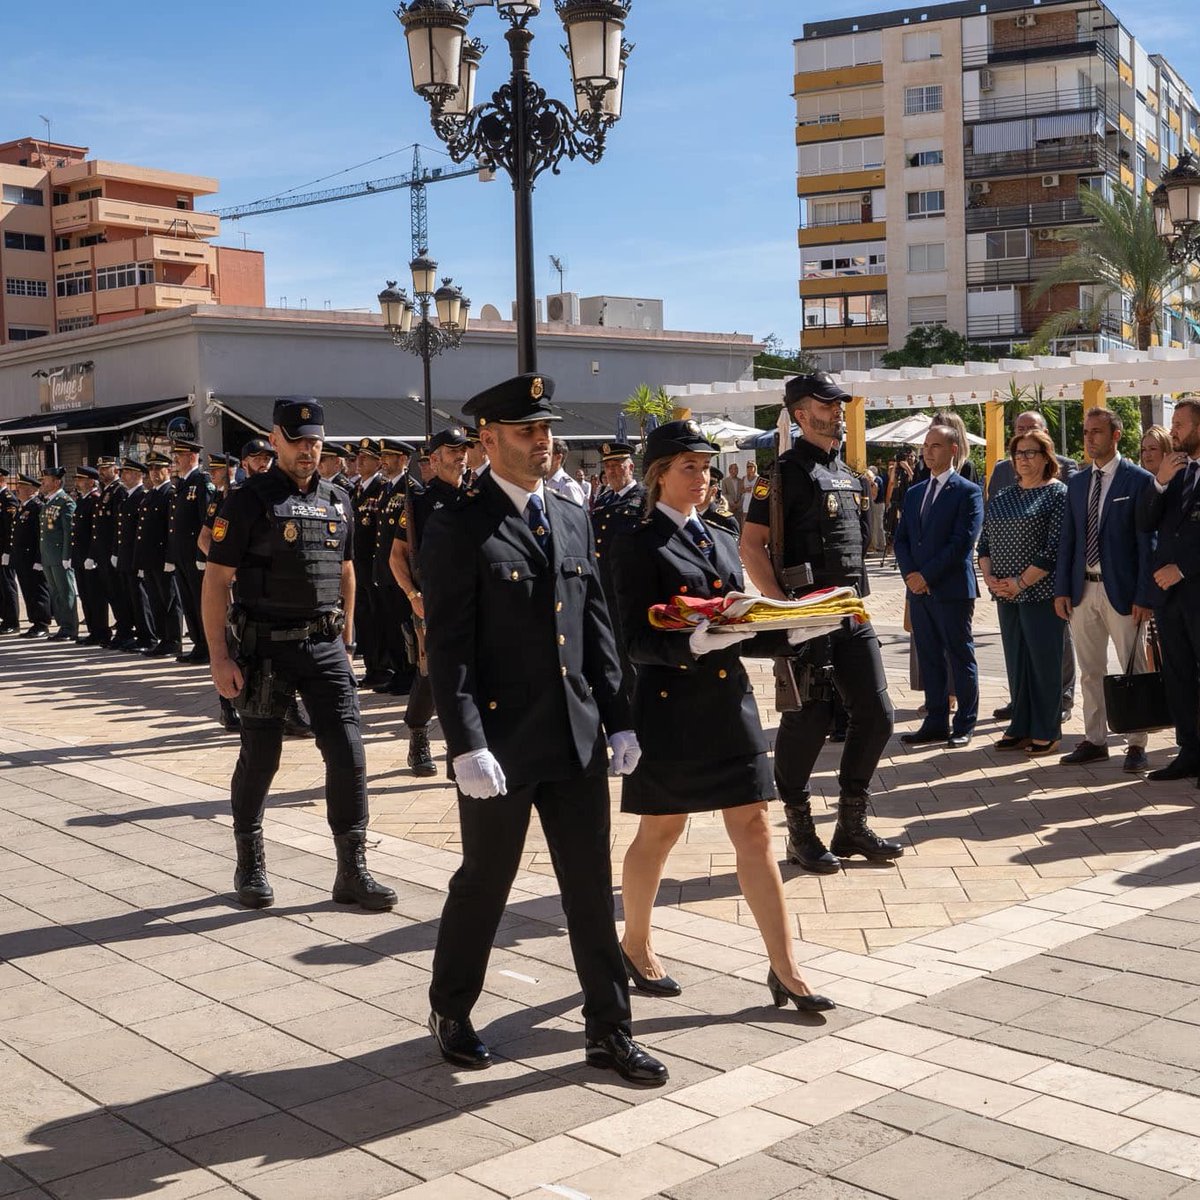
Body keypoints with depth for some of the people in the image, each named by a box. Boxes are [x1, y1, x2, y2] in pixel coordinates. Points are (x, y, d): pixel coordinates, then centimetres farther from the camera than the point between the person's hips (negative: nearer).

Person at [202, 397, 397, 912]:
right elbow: (216, 581, -8)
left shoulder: (337, 502, 9)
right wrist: (219, 656, -13)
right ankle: (250, 865, 25)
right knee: (259, 758, 6)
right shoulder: (248, 501, -6)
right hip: (267, 647, -4)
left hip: (325, 645, 4)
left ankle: (352, 872, 5)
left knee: (348, 753, -3)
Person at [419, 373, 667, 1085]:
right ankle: (451, 1012, 33)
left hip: (577, 739, 5)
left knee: (592, 887, 10)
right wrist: (467, 746, -19)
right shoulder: (459, 528, -9)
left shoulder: (573, 520, 11)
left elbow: (598, 628, 12)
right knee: (485, 883, 11)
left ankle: (609, 1030, 22)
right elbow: (450, 649, -13)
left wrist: (619, 721, 8)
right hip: (502, 743, -5)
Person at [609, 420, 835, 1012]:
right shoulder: (636, 545, -7)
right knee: (660, 831, 9)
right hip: (670, 704, -5)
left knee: (754, 831, 4)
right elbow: (636, 640, -14)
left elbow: (740, 627, 14)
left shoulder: (722, 541, 13)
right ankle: (636, 946, 31)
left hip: (730, 700, 6)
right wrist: (694, 643, -30)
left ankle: (785, 968, 9)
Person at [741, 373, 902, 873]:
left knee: (876, 714, 6)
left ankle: (852, 824, 19)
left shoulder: (849, 475, 16)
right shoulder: (788, 472, -8)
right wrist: (782, 606, -17)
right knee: (809, 720, -1)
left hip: (852, 614, 8)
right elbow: (750, 546, -12)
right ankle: (800, 831, 13)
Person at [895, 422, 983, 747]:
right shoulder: (913, 493, 15)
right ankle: (936, 723, 16)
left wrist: (927, 575, -15)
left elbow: (962, 542, -14)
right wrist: (910, 574, -5)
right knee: (929, 659, 9)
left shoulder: (968, 492, -6)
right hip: (919, 589, 6)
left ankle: (964, 725, 10)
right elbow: (901, 539, 13)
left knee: (961, 658, 2)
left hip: (952, 589, -6)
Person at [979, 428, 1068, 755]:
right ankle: (1021, 728, 18)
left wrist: (1021, 582, -15)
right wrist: (989, 577, -3)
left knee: (1044, 660, -1)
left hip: (1040, 591, -6)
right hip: (1006, 593, 6)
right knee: (1016, 660, 10)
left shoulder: (1057, 493, -5)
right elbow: (985, 542, 14)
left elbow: (1055, 547, -13)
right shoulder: (1001, 497, 13)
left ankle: (1047, 733, 8)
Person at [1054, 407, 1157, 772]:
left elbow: (1147, 542, -8)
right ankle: (1094, 741, 20)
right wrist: (1062, 589, 5)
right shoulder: (1076, 483, 11)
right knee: (1090, 672, 11)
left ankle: (1136, 746, 11)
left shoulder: (1138, 480, -6)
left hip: (1121, 590, -5)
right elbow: (1068, 539, 12)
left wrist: (1145, 595, -13)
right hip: (1083, 590, 5)